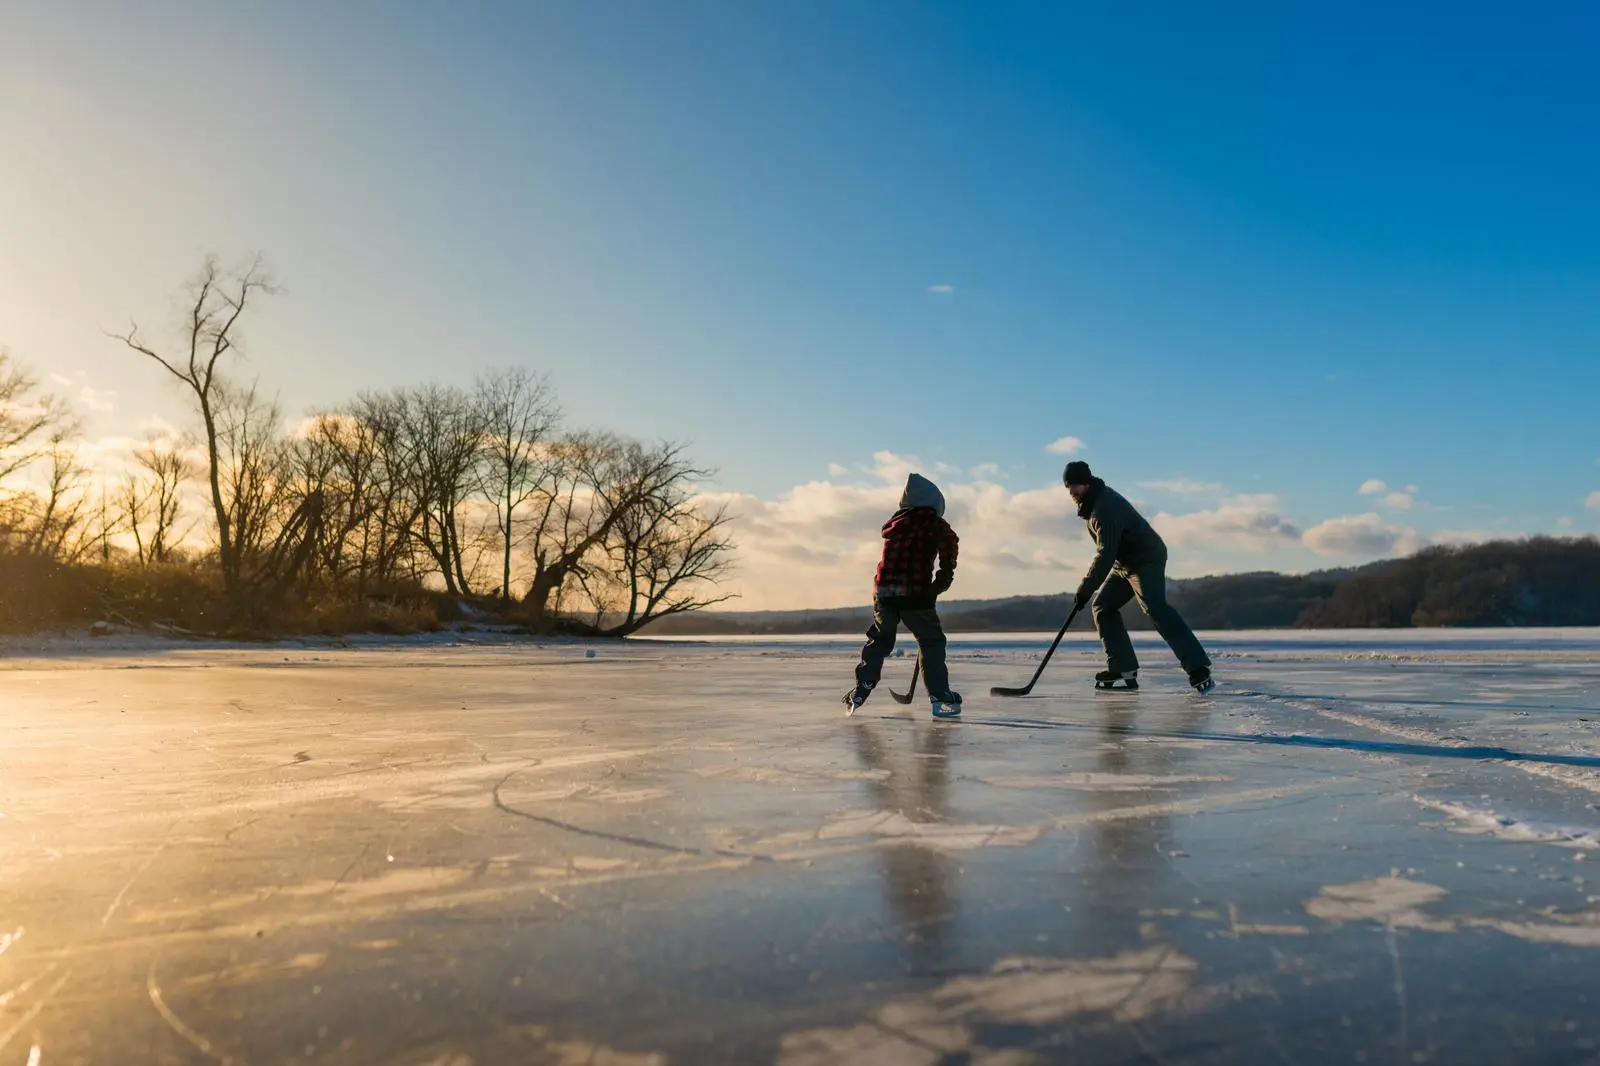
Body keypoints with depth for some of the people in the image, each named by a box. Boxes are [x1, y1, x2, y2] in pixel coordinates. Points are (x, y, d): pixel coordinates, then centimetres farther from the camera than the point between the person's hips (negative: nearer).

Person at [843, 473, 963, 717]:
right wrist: (934, 590, 9)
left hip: (883, 590, 4)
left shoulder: (895, 522, 16)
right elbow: (947, 568, -4)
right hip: (915, 593, -4)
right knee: (932, 642, 8)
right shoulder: (939, 527, 4)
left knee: (880, 641, 19)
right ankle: (940, 699, 3)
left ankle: (860, 692, 15)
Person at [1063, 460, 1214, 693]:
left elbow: (1106, 554, -30)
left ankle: (1198, 667, -30)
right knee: (1103, 606, 5)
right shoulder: (1093, 502, 8)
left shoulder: (1106, 507, -24)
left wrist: (1085, 590, -29)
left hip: (1147, 559, -11)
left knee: (1155, 608, -25)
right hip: (1124, 564, 11)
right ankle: (1124, 671, 3)